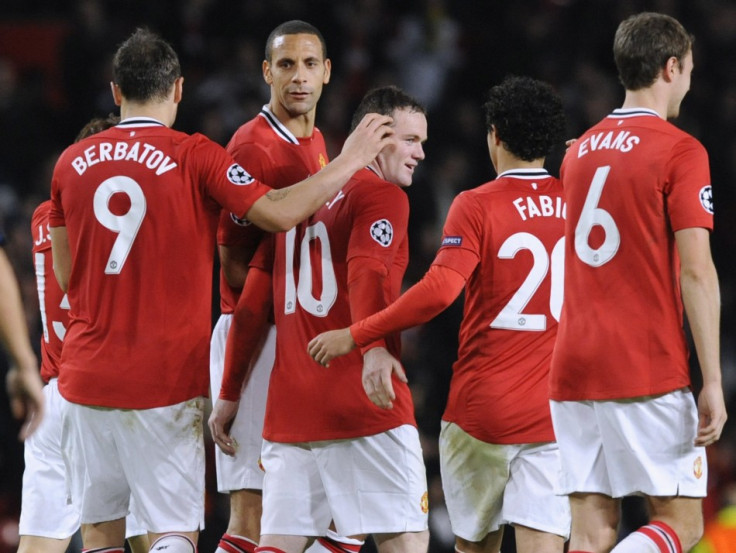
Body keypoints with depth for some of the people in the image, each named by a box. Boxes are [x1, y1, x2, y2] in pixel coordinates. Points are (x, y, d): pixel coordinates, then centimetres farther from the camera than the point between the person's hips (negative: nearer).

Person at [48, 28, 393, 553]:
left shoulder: (72, 163, 7)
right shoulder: (194, 156, -7)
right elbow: (277, 213, -15)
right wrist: (347, 164, -4)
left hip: (85, 372, 4)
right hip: (166, 379, -4)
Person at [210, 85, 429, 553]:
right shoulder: (383, 195, -2)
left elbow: (251, 307, 19)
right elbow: (366, 272, -22)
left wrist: (229, 395, 23)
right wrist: (374, 348, -38)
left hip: (288, 409, 7)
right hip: (364, 408, -7)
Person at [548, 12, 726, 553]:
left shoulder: (579, 150, 16)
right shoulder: (680, 151, -6)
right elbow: (695, 272, -12)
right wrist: (713, 382, -12)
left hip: (572, 368, 6)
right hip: (649, 370, -6)